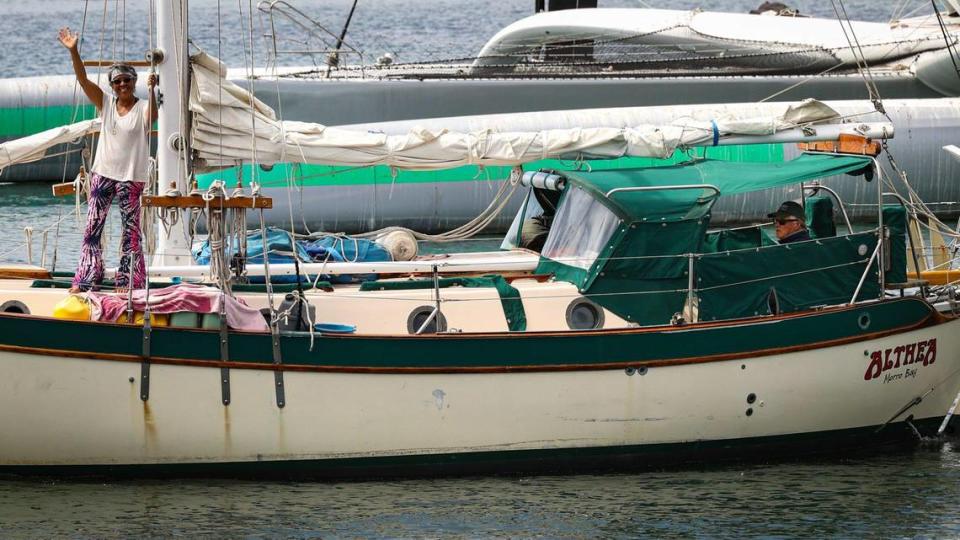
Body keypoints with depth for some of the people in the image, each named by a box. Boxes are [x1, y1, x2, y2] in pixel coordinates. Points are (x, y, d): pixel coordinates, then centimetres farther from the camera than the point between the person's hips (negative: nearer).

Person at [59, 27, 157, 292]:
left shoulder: (142, 108, -5)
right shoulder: (106, 103, 5)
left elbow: (153, 115, -29)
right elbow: (83, 79, -4)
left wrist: (151, 90, -46)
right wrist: (73, 51, -16)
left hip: (131, 177, -4)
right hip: (103, 173, 4)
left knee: (130, 229, 2)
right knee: (92, 227, 2)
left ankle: (129, 280, 7)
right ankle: (86, 278, 7)